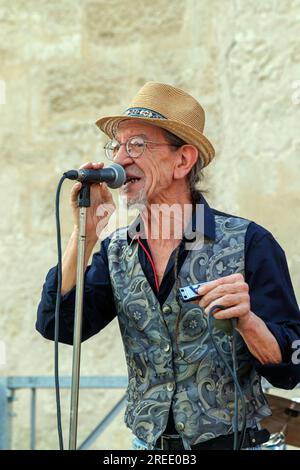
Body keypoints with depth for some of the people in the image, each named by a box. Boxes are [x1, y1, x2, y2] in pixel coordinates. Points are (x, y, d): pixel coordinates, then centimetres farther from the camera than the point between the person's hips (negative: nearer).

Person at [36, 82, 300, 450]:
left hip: (228, 441, -4)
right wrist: (85, 232, -12)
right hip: (147, 446, 4)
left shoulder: (248, 243, -10)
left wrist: (246, 320, -30)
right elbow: (59, 326, -9)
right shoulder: (116, 251, 5)